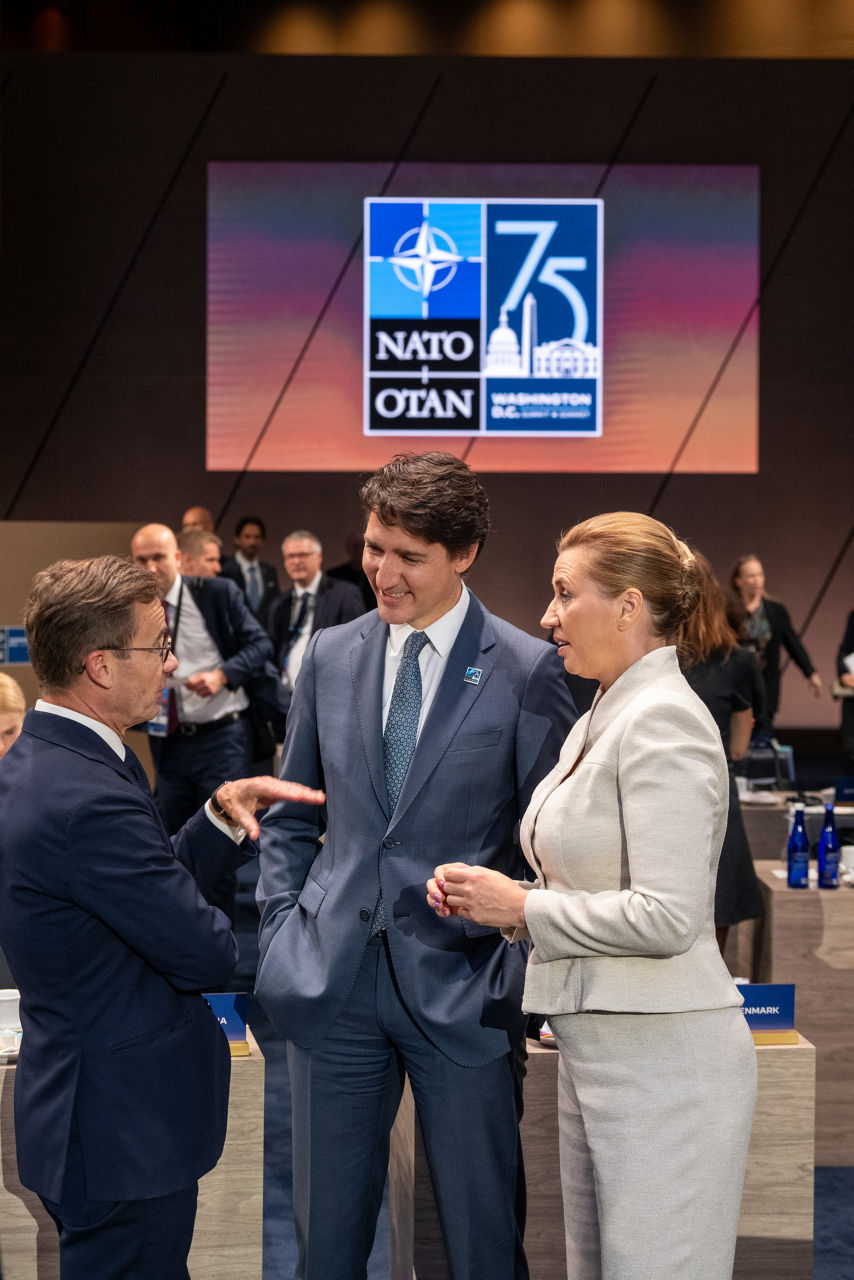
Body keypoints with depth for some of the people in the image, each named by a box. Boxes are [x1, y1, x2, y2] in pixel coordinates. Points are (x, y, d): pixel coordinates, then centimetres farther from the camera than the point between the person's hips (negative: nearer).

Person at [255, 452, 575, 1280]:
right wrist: (281, 930, 5)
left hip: (461, 987, -3)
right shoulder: (330, 656, 7)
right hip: (333, 984, 3)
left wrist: (515, 974, -8)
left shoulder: (526, 671, -5)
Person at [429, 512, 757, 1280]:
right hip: (595, 1046, 10)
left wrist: (521, 906, -13)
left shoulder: (663, 720, -16)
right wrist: (488, 897, 4)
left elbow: (666, 916, -23)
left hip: (663, 1057, -10)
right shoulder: (602, 720, 13)